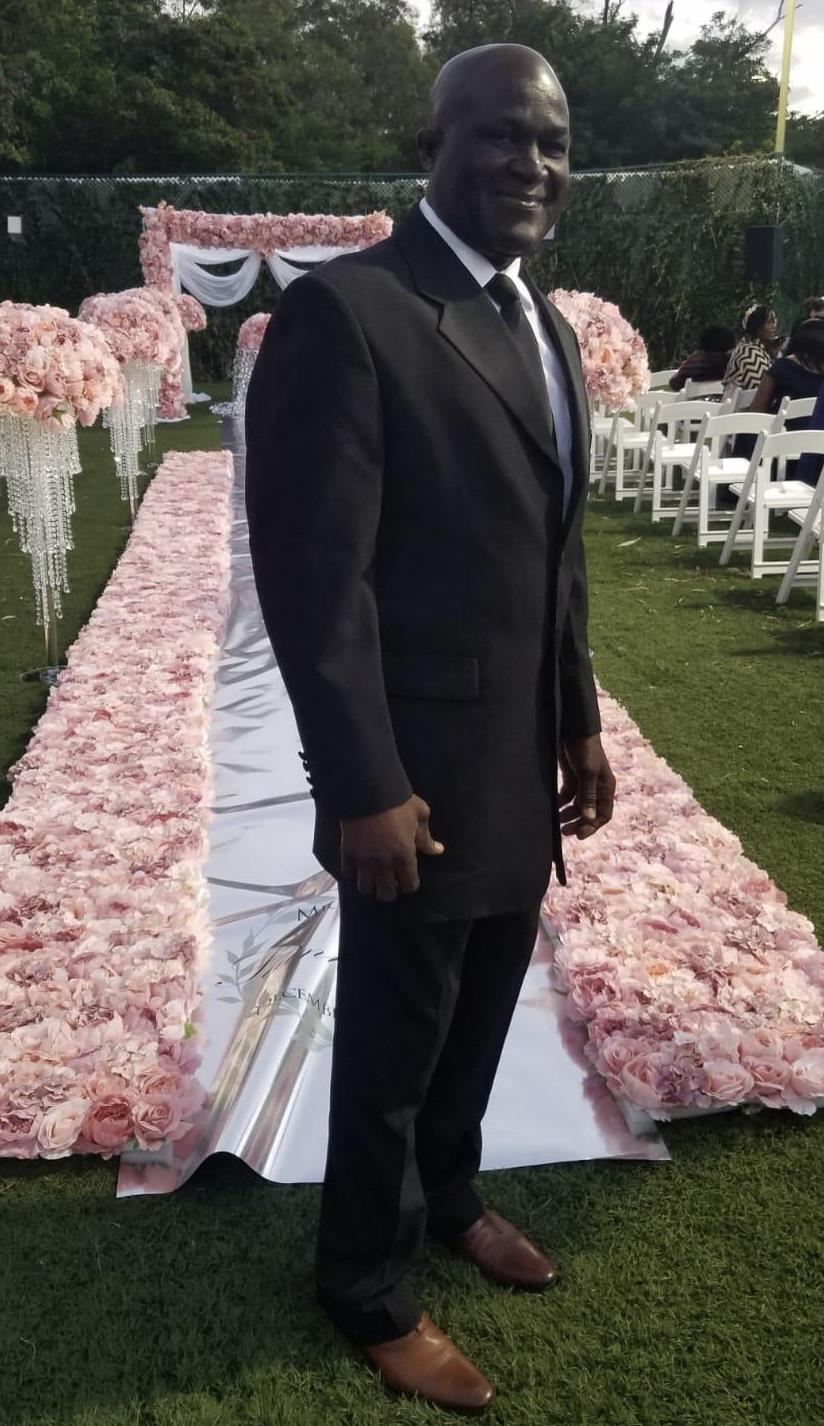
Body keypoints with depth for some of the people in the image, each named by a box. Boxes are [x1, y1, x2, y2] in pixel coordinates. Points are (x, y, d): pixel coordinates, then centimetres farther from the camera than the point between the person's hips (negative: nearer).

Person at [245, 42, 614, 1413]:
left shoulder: (544, 321, 11)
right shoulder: (344, 311, -16)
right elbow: (311, 575, -20)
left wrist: (581, 721, 15)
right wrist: (364, 787, -20)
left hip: (525, 760, 8)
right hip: (423, 771, -8)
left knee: (479, 1016, 23)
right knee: (393, 1041, 11)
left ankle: (446, 1195, 49)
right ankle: (369, 1286, 35)